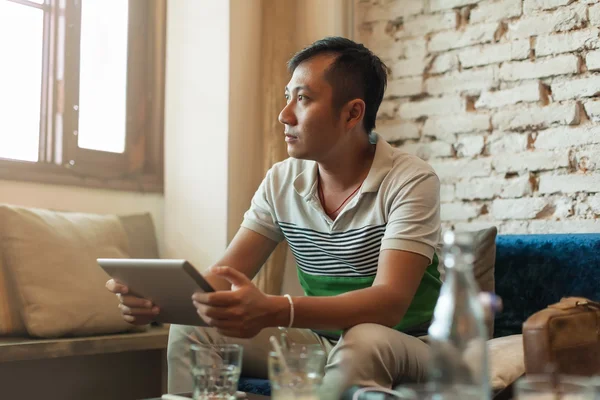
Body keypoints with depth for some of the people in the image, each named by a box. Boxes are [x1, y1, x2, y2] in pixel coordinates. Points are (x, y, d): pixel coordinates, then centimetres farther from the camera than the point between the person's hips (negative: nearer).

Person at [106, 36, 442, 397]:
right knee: (192, 331, -11)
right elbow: (224, 277, -4)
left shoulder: (411, 182, -18)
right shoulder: (281, 182, -1)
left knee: (362, 342, -37)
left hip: (403, 347, -4)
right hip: (318, 340, 5)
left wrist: (273, 311, -46)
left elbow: (390, 302, -30)